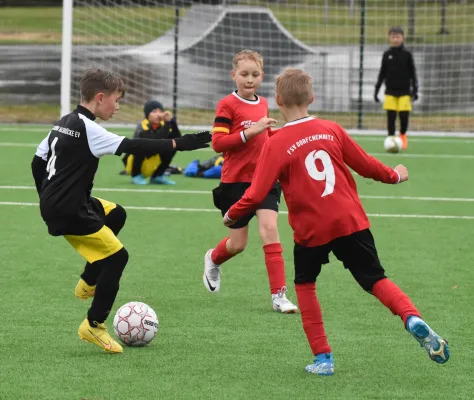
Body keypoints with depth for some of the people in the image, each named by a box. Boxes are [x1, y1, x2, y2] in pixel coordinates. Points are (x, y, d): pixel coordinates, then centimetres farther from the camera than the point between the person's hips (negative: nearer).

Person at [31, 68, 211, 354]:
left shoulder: (65, 123, 11)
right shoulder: (87, 129, -17)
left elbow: (38, 161, 17)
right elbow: (132, 147, -26)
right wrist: (179, 144, -27)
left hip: (53, 202, 10)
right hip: (69, 211, -10)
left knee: (116, 214, 27)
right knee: (117, 256, -5)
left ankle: (89, 282, 25)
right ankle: (94, 325, 0)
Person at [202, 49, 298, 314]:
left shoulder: (263, 104, 9)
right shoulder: (228, 105, -9)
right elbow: (218, 143, -17)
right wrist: (251, 131, -25)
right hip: (236, 181, -4)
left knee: (269, 228, -15)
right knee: (238, 244, 6)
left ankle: (279, 294, -13)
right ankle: (213, 260, 42)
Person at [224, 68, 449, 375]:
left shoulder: (277, 145, -8)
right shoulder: (332, 130, 2)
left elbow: (256, 195, -12)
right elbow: (366, 165, 10)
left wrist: (231, 215, 6)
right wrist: (395, 176, 29)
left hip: (311, 230, -2)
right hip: (351, 221, 2)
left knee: (305, 284, 19)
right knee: (376, 280, 11)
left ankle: (323, 358, 12)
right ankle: (413, 319, -18)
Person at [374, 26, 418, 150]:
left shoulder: (406, 55, 2)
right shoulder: (387, 55, 6)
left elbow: (412, 73, 5)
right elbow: (382, 73, 11)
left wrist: (415, 90, -1)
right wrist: (376, 90, 9)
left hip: (404, 91, -1)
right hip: (390, 91, 1)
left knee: (404, 116, -5)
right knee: (391, 117, -4)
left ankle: (402, 135, 21)